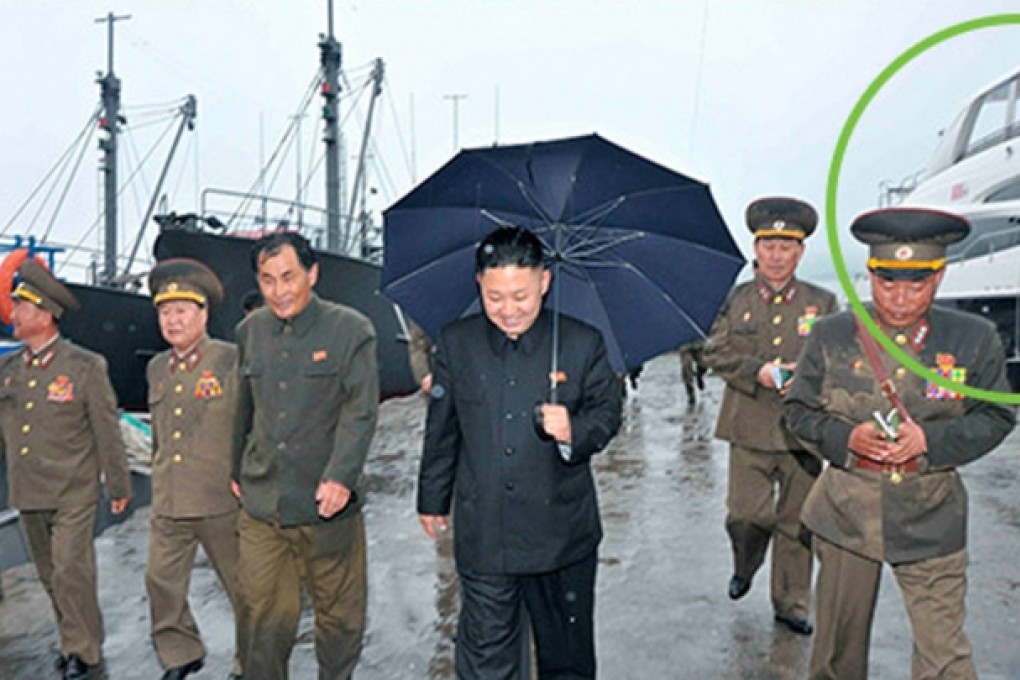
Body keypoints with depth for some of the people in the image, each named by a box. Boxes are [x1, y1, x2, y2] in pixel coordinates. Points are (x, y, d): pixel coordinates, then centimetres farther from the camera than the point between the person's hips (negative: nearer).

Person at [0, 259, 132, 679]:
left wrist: (118, 487, -3)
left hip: (72, 494, -5)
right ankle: (74, 641, 31)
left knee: (71, 574, -4)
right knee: (50, 577, 14)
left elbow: (107, 431, -5)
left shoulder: (85, 367, -9)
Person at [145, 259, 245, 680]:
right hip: (167, 506, 6)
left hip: (222, 503, -5)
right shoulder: (157, 368, 11)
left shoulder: (232, 360, -9)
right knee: (162, 582, 12)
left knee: (241, 585, 9)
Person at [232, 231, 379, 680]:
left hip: (327, 504, -3)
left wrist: (340, 477, -20)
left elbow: (360, 412, -11)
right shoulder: (250, 330, 8)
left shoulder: (351, 330, -6)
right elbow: (243, 409, 18)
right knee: (262, 610, 9)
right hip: (261, 504, 3)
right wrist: (237, 470, 23)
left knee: (339, 609, 10)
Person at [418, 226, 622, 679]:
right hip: (483, 536, 1)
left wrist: (574, 431, -21)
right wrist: (433, 499, 16)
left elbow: (608, 412, 2)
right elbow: (441, 429, 9)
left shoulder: (582, 343, -5)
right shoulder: (456, 344, 0)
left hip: (563, 535, 0)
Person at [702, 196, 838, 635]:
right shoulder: (736, 300, 5)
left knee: (796, 522, 8)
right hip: (750, 430, 0)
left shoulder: (822, 303, 7)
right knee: (745, 514, 0)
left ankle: (791, 605, 26)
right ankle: (743, 570, 33)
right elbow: (715, 352, 3)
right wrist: (757, 371, -14)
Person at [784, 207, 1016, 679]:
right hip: (846, 511, 1)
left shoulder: (974, 339, -1)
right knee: (840, 638, 15)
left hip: (931, 519, -1)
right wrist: (846, 437, -15)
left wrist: (930, 439, -15)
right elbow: (799, 409, 5)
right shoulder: (831, 335, -1)